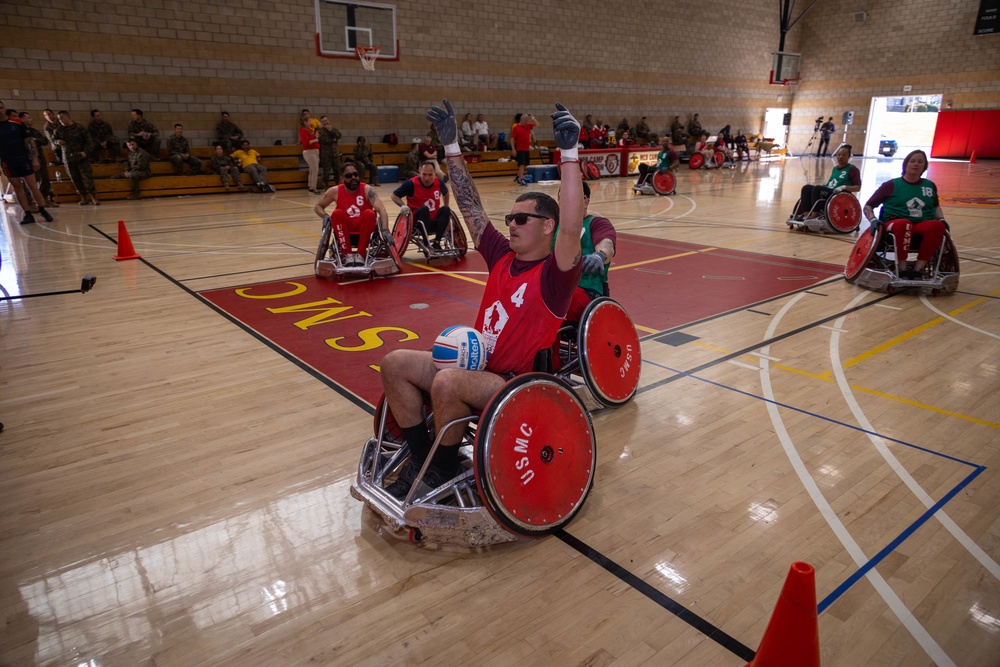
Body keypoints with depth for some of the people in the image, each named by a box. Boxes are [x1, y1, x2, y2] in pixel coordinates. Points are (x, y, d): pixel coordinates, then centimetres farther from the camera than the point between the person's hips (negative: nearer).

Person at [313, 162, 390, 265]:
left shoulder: (367, 190, -10)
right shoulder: (335, 191, -2)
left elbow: (381, 210, -24)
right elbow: (317, 207, 10)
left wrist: (384, 230, -40)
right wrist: (325, 217, -13)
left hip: (365, 230, -1)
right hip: (345, 231, 1)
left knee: (370, 213, -28)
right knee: (336, 213, -25)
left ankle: (361, 255, -23)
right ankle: (347, 255, -22)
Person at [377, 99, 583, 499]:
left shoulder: (554, 275, -12)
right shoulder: (502, 256, 8)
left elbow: (571, 229, -32)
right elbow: (470, 207, 10)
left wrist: (569, 154, -38)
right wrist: (452, 146, 8)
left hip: (517, 384, -8)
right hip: (476, 367, 8)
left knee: (447, 382, -34)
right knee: (395, 364, -4)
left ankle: (443, 471, -7)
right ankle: (420, 458, 4)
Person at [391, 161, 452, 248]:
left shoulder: (438, 182, -2)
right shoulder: (411, 183, -13)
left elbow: (445, 193, 22)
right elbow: (394, 196, -5)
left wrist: (446, 208, 12)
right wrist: (405, 207, -21)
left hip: (434, 222, 4)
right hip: (417, 221, -4)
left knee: (445, 209, -22)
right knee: (424, 209, -32)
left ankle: (436, 243, -25)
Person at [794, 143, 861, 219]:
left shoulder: (853, 169, 2)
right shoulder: (835, 168, 23)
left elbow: (858, 187, -6)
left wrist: (844, 187, -21)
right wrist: (824, 186, 10)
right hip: (828, 193, 8)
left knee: (817, 188, -30)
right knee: (806, 188, -12)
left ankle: (814, 216, -30)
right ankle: (806, 215, -24)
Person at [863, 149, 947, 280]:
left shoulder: (930, 185, 16)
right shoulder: (892, 185, 5)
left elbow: (936, 206, 32)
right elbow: (868, 206, 5)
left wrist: (942, 219, 12)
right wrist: (873, 220, -14)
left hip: (923, 225, 4)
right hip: (894, 223, -3)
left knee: (938, 226, -32)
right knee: (904, 224, -41)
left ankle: (918, 269, -33)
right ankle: (902, 270, -37)